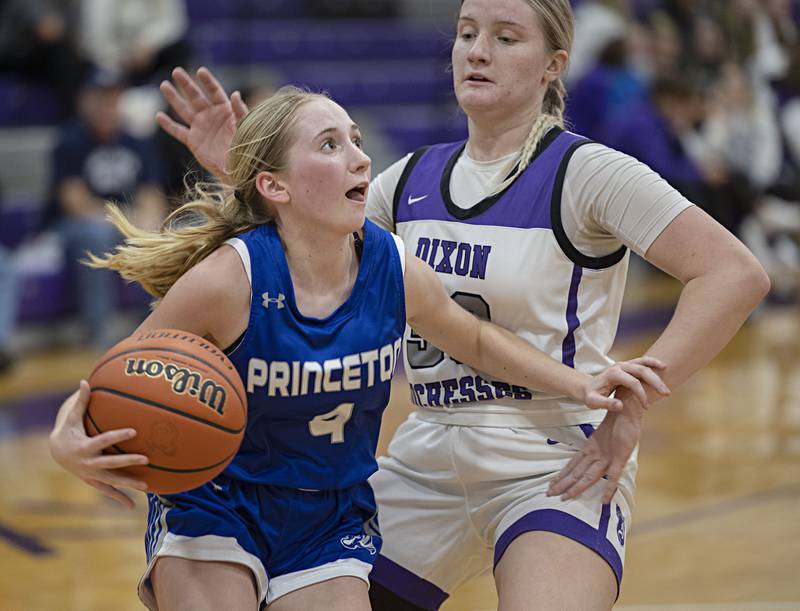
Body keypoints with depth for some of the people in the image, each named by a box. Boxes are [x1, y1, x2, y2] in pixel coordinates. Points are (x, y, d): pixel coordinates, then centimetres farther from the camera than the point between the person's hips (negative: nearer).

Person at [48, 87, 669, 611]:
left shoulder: (397, 272, -12)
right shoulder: (228, 279, -25)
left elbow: (476, 341, 9)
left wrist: (581, 385, -1)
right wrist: (70, 444, -37)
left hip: (329, 524, 4)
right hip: (213, 511, -4)